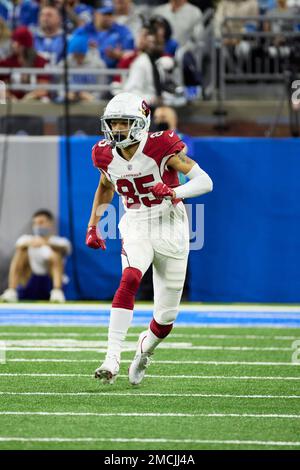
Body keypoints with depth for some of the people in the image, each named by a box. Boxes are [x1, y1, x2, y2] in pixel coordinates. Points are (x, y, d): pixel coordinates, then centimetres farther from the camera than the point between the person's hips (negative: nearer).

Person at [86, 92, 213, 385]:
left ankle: (146, 346, 39)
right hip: (135, 227, 2)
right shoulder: (106, 154, -3)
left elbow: (205, 182, -20)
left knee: (166, 317, 4)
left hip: (170, 227, -2)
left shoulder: (159, 146, -18)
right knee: (129, 280, -30)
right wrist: (93, 225, 17)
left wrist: (175, 192, -36)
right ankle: (112, 359, -35)